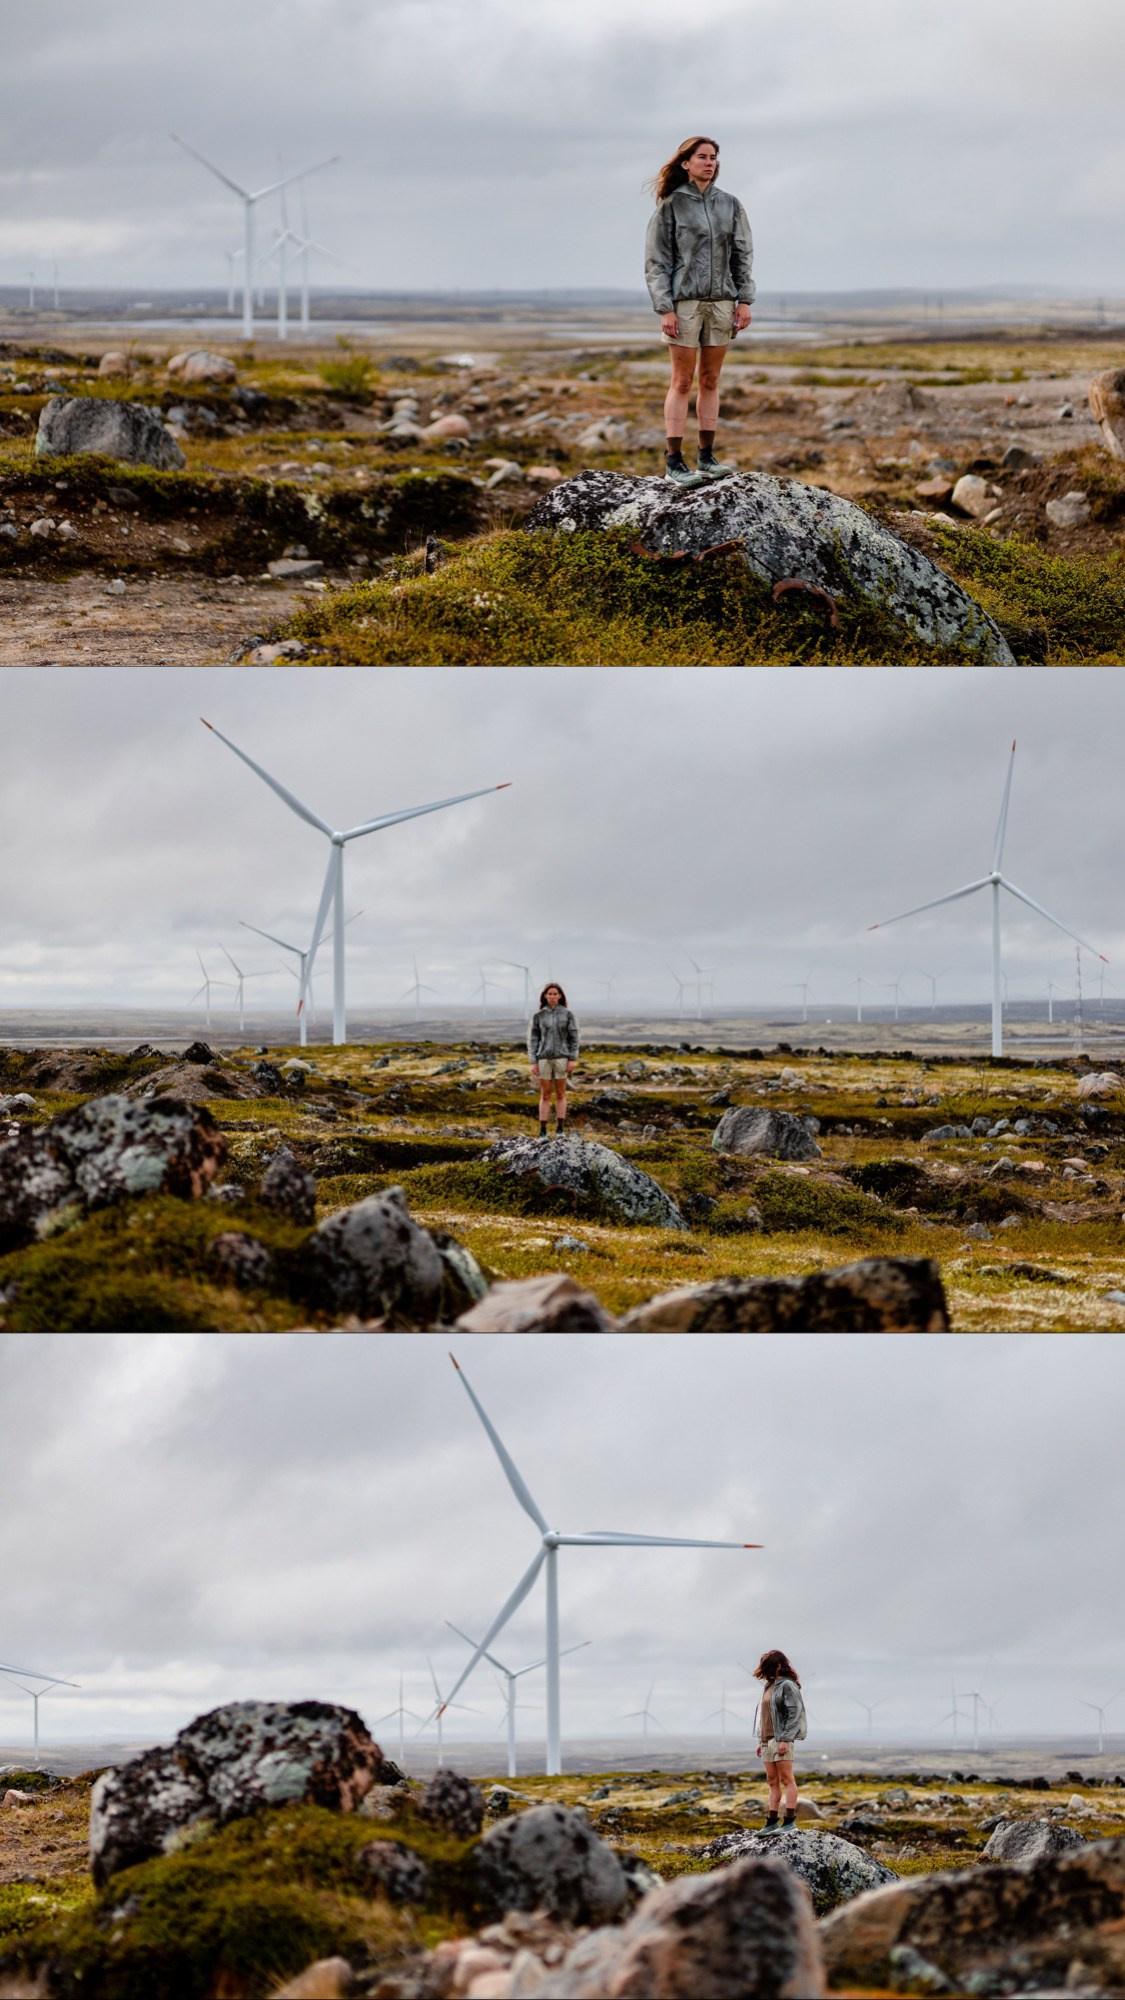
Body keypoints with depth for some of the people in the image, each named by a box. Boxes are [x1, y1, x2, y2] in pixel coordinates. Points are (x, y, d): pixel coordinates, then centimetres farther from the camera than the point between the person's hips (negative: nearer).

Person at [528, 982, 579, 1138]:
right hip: (544, 1059, 0)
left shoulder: (567, 1014, 0)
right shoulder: (538, 1016, 1)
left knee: (560, 1094, 4)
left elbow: (573, 1037, 1)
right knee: (545, 1096, 2)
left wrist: (573, 1059, -6)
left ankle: (560, 1130, 9)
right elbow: (533, 1039, 2)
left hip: (561, 1058, 0)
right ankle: (542, 1132, 4)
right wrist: (533, 1063, -4)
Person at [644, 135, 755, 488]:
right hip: (684, 301, -4)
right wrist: (665, 309, -11)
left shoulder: (729, 205, 8)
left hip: (721, 301, 4)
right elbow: (657, 261, -4)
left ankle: (706, 457, 11)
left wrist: (744, 300, 2)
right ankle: (674, 461, -2)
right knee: (682, 382, -4)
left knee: (710, 381, 7)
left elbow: (742, 255, 11)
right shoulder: (671, 205, -3)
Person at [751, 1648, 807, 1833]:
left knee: (786, 1780, -9)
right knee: (773, 1782, 7)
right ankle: (771, 1822, 7)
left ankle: (790, 1820, -10)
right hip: (768, 1740, 9)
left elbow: (794, 1714, -15)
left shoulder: (787, 1686, -9)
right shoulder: (769, 1686, 17)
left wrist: (785, 1739, -20)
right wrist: (761, 1741, 17)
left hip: (782, 1739, -9)